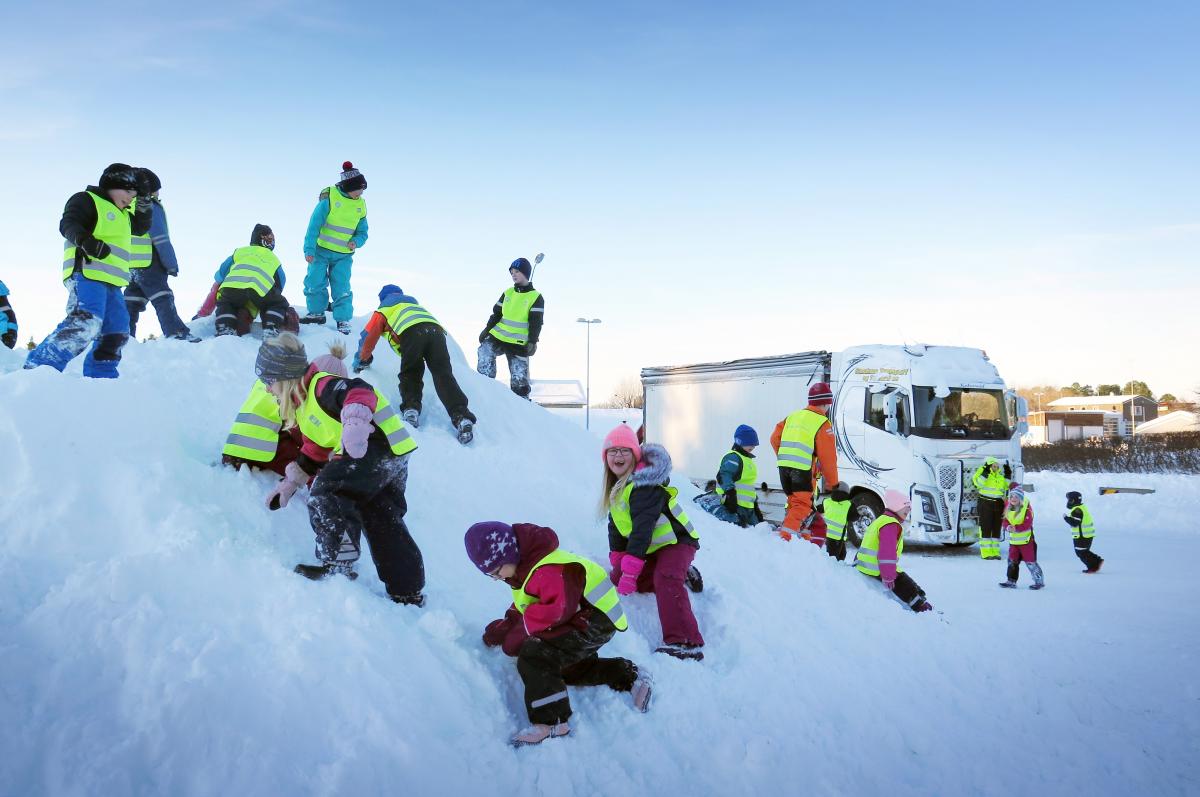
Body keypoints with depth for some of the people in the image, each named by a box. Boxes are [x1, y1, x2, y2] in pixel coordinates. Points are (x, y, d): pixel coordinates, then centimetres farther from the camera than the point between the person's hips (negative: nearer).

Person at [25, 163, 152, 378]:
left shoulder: (121, 214, 28)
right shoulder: (86, 200, 1)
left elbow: (140, 228, 34)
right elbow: (68, 224, -12)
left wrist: (144, 210, 13)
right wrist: (85, 240, -33)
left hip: (110, 282, 10)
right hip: (87, 275, -10)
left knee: (117, 332, 10)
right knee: (85, 323, -27)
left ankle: (99, 376, 17)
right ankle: (38, 368, -30)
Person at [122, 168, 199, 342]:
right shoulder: (151, 207, -7)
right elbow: (160, 239, -13)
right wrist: (172, 264, -11)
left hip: (132, 267, 8)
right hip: (149, 264, -8)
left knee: (132, 302, 12)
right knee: (163, 300, -13)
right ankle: (177, 333, -22)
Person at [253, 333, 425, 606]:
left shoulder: (322, 384, -14)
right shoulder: (306, 403, 19)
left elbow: (358, 391, -35)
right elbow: (314, 450, 28)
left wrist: (355, 420, -54)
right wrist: (290, 482, 28)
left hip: (376, 447, -11)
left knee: (327, 494, -14)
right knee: (383, 523, 14)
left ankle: (338, 565, -10)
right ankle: (408, 592, 19)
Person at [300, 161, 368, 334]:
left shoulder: (360, 205, 2)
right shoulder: (329, 197, -12)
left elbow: (362, 232, 9)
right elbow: (315, 224, -13)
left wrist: (356, 242, -14)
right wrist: (309, 249, -17)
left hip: (343, 255, 2)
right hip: (321, 250, -2)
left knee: (341, 287, -4)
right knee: (315, 282, 0)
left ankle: (343, 320, 5)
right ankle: (317, 313, 20)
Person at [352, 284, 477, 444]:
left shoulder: (384, 308, 32)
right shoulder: (413, 302, 46)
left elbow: (368, 336, 32)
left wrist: (362, 360, 47)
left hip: (411, 332, -3)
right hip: (436, 329, 3)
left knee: (409, 373, 14)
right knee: (444, 375, -6)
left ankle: (411, 409, -9)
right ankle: (462, 417, -22)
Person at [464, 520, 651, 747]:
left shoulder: (549, 570, -27)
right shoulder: (526, 569, 10)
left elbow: (557, 609, -36)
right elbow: (523, 609, 18)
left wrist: (520, 631, -25)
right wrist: (503, 627, 1)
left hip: (593, 621, -12)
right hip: (583, 620, 12)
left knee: (532, 657, -23)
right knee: (568, 669, 28)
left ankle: (551, 722, -23)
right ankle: (628, 677, 31)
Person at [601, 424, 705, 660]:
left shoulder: (646, 485, -24)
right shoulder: (616, 485, 6)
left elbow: (642, 527, -30)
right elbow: (616, 524, 13)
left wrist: (630, 569, -33)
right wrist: (617, 557, 3)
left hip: (676, 541, -10)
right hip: (651, 548, 10)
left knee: (665, 580, -33)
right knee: (617, 578, 1)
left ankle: (685, 644, -42)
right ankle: (682, 574, 10)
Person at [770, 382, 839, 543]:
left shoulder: (793, 416, 16)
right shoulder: (822, 423, -3)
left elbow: (775, 438, 15)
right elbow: (828, 457, -4)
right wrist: (833, 483, 5)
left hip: (784, 467, 7)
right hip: (803, 469, -7)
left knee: (794, 502, 20)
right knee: (802, 505, -4)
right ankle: (786, 537, -18)